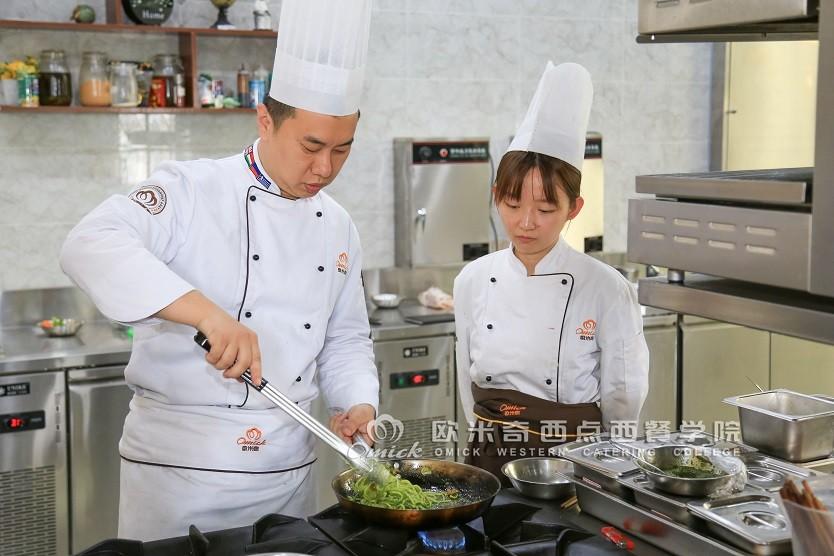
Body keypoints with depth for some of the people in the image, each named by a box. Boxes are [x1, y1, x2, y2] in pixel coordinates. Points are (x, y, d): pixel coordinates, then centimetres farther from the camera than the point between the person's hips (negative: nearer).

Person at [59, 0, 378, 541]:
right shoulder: (192, 191, -10)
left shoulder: (338, 227, 8)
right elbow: (93, 244, -28)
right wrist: (205, 310, -39)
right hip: (180, 468, -5)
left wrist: (360, 403, -2)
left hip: (288, 471, 5)